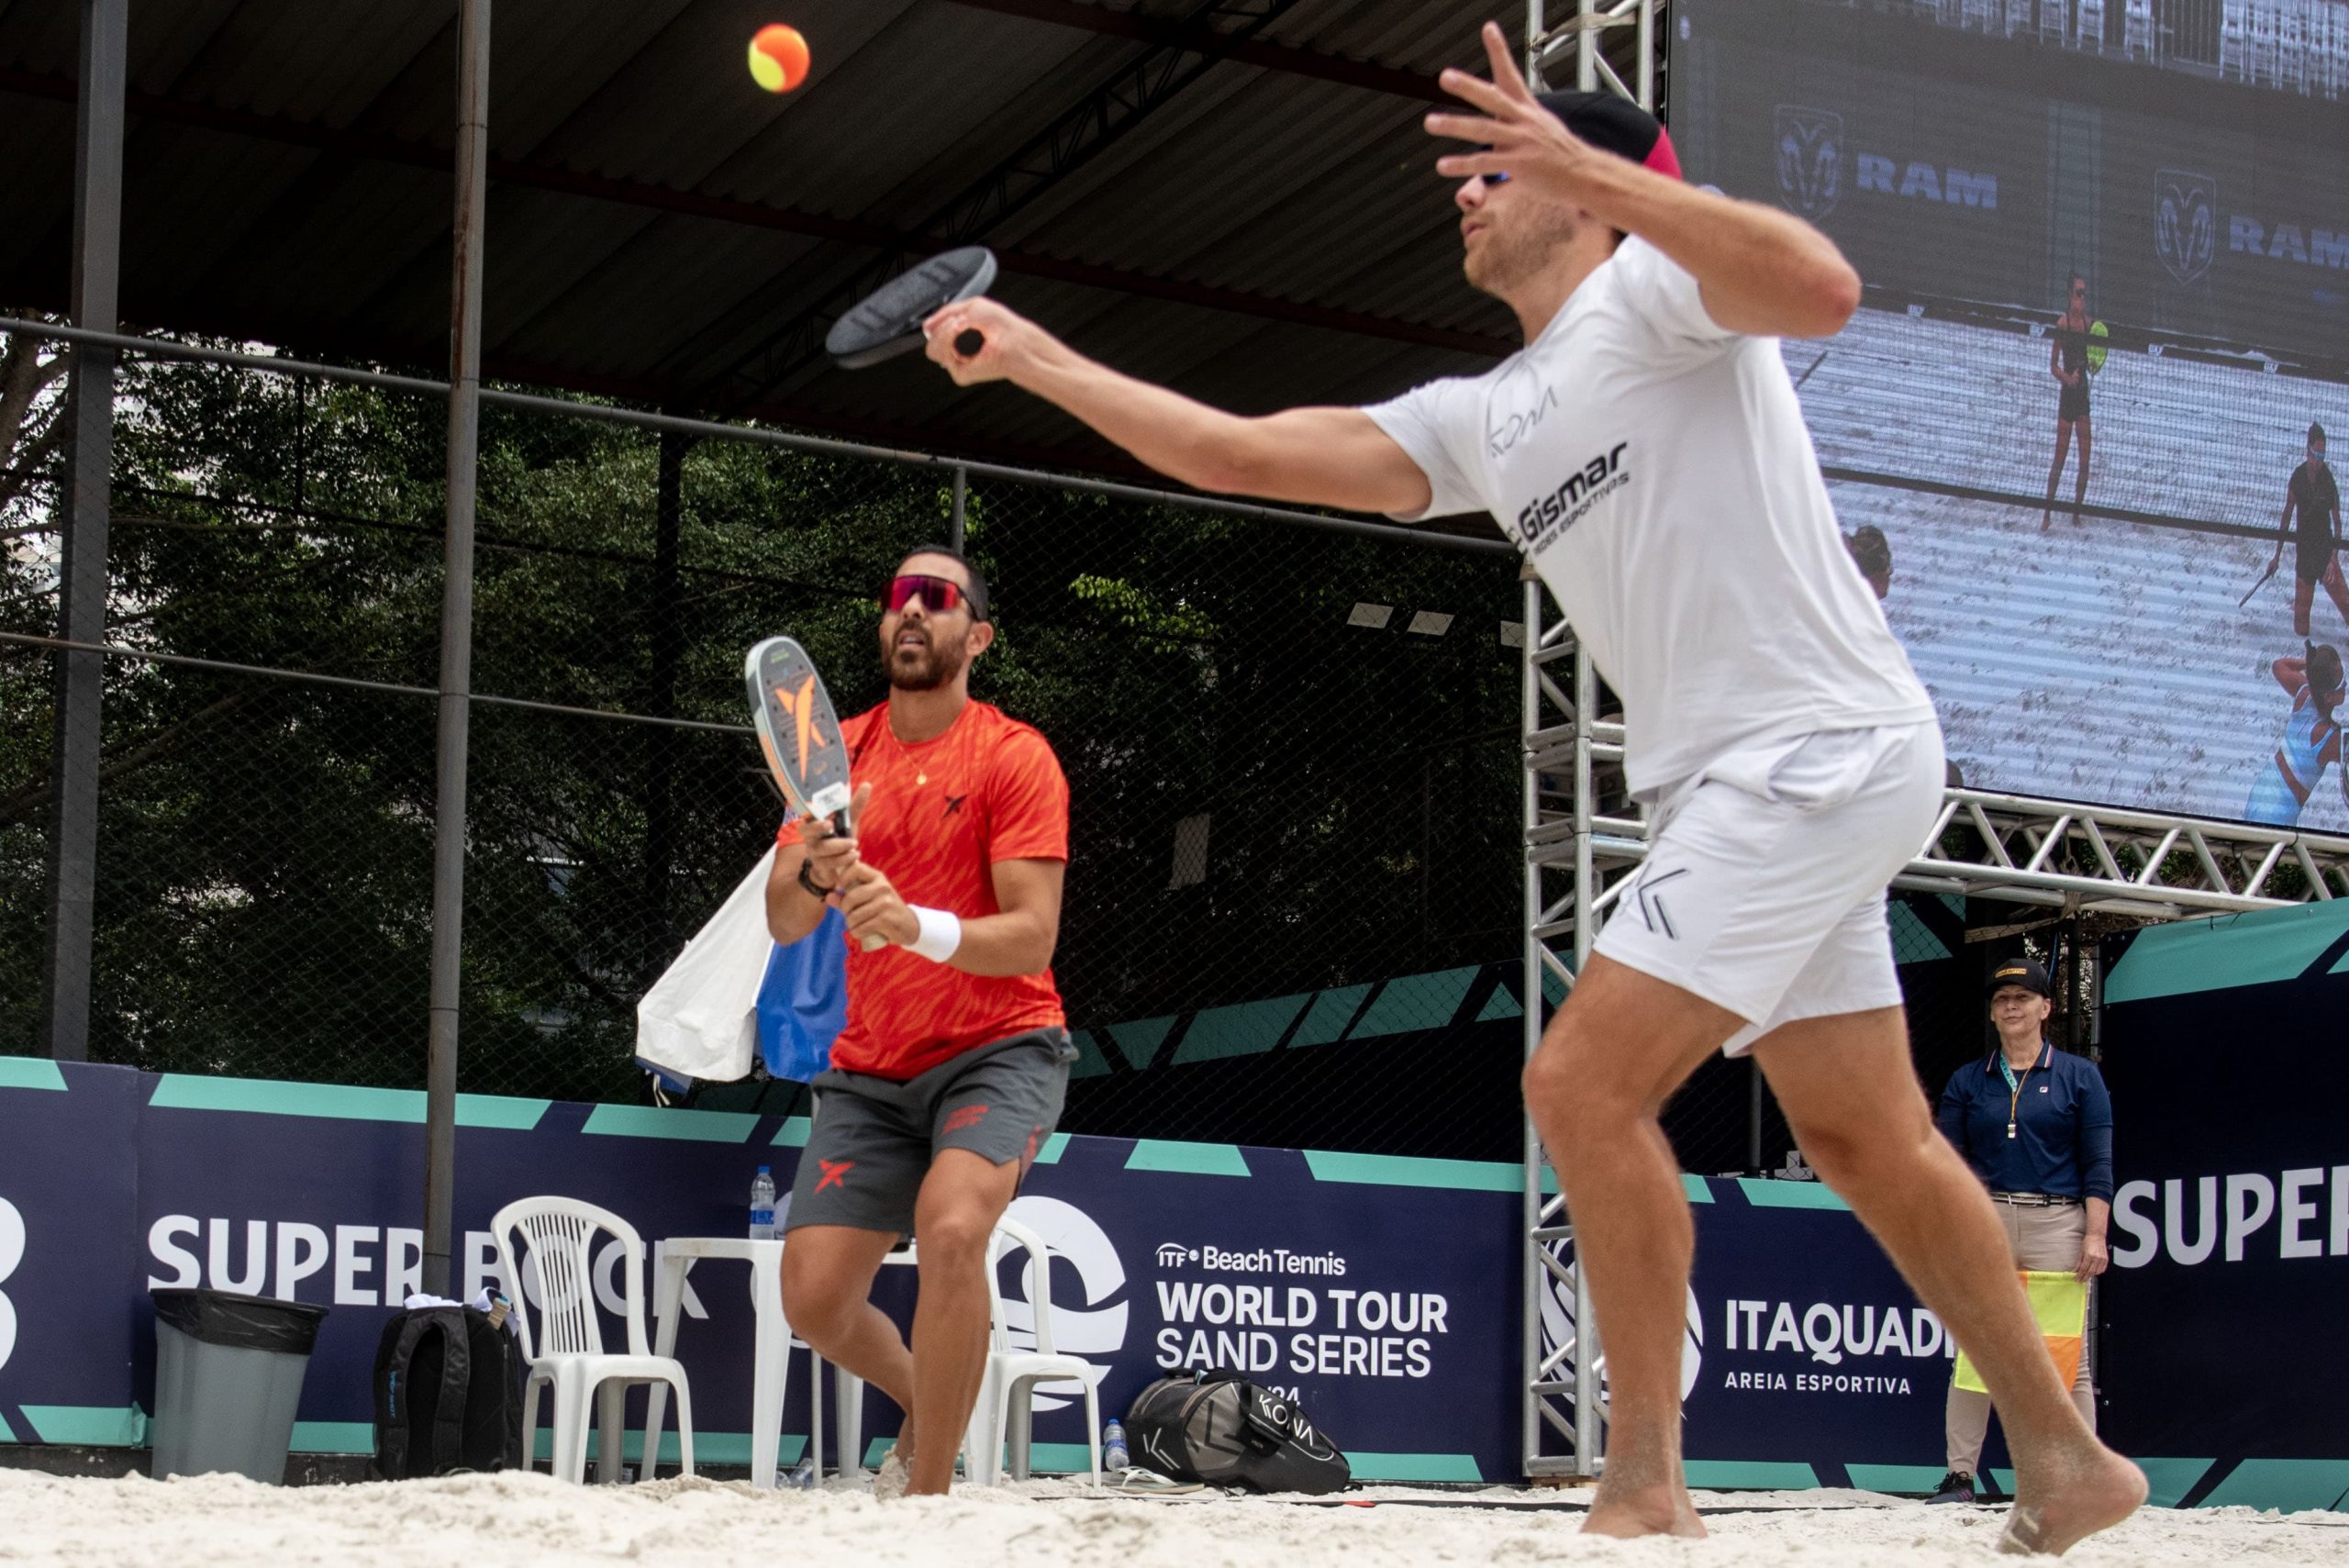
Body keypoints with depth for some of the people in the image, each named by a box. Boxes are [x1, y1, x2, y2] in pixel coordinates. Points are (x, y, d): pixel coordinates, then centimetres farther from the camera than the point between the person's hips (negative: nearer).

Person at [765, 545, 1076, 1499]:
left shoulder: (1014, 757, -7)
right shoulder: (839, 753, 7)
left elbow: (1032, 936, -16)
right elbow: (782, 923, 0)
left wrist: (920, 927, -33)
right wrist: (817, 874, -23)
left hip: (999, 1048, -5)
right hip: (869, 1068, 5)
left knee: (950, 1228, -32)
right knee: (813, 1299, -3)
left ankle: (926, 1499, -22)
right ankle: (925, 1404, 30)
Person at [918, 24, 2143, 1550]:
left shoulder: (1653, 286, -5)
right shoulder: (1476, 421, 17)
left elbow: (1822, 288, -28)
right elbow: (1241, 451, 15)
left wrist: (1593, 166, -31)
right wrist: (1034, 357, 13)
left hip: (1824, 746, -9)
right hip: (1735, 787, 9)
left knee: (1584, 1083, -14)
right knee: (1869, 1141, 12)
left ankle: (1648, 1486, -6)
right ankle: (2067, 1463, 22)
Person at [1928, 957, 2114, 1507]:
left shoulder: (2079, 1076, 8)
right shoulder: (1968, 1081, 14)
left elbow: (2098, 1164, 3)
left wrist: (2095, 1235, -7)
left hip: (2057, 1222, -2)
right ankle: (1960, 1475, -1)